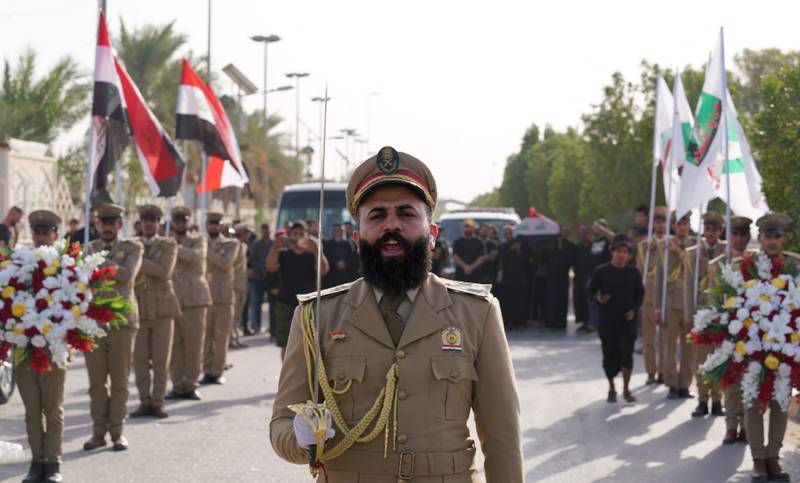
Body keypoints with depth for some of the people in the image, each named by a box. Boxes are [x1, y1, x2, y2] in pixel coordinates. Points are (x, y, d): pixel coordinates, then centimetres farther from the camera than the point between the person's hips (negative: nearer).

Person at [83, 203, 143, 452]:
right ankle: (98, 432, 10)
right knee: (96, 381, 3)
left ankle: (117, 432, 9)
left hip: (121, 321, -2)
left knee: (120, 380, 2)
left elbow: (127, 275, -15)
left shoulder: (132, 248, 3)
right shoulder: (89, 249, 12)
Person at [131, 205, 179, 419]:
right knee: (140, 359, 0)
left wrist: (139, 261, -13)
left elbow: (164, 272, -13)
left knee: (161, 359, -1)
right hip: (139, 307, 2)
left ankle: (157, 403, 5)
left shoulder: (169, 245, 3)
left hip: (162, 307, -2)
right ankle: (145, 402, 8)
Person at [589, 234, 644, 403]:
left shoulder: (633, 273, 5)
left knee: (627, 354, -10)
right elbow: (591, 291, 4)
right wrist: (598, 298, -18)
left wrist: (634, 309, -4)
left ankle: (626, 389, 2)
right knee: (610, 355, 4)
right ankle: (611, 388, 23)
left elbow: (640, 294, 12)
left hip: (627, 320, 0)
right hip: (607, 320, 0)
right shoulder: (601, 271, -1)